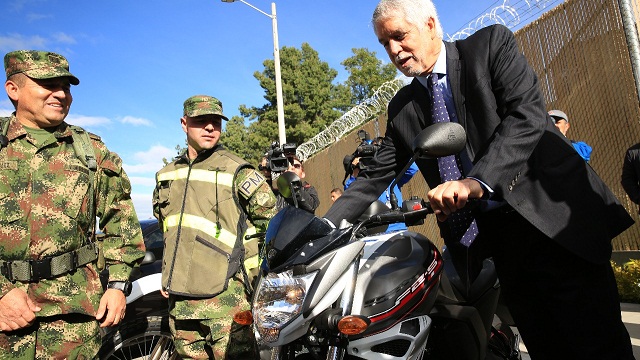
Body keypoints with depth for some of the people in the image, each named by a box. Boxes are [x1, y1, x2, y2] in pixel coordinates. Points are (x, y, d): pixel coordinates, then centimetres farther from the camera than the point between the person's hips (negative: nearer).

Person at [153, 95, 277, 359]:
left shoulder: (236, 171, -6)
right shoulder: (167, 174, 13)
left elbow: (273, 222, -4)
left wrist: (246, 265, -2)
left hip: (224, 295, -6)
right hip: (179, 297, 6)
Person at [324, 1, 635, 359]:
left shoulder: (492, 44, 1)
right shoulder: (402, 108, 11)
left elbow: (528, 114, -14)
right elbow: (376, 175, 9)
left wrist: (477, 181, -29)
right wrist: (324, 227, -2)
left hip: (552, 212, -3)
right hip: (491, 232, 3)